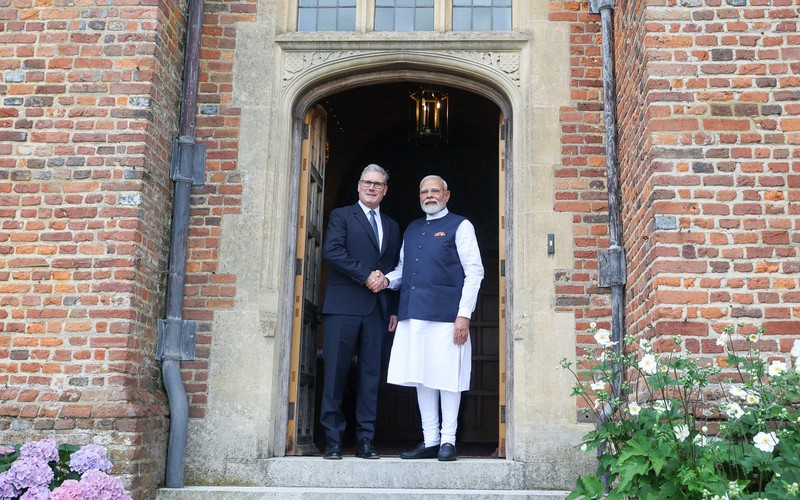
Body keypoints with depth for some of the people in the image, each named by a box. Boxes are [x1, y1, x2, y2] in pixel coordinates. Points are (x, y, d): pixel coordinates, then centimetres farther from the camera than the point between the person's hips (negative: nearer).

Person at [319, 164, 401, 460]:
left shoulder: (392, 226, 22)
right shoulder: (341, 216, 8)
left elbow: (395, 269, 19)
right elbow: (331, 252, -8)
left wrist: (394, 310, 11)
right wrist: (365, 275, -13)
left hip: (377, 310, 4)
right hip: (343, 306, -4)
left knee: (371, 375, 3)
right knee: (336, 372, -5)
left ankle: (365, 439, 8)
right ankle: (333, 439, 2)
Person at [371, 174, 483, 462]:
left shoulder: (460, 226, 3)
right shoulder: (411, 229, 21)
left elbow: (474, 271, -3)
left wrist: (464, 314, -11)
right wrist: (388, 280, 2)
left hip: (445, 314, -6)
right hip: (413, 314, 6)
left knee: (447, 377, -2)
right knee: (422, 377, 8)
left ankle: (448, 441, 8)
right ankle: (429, 441, 16)